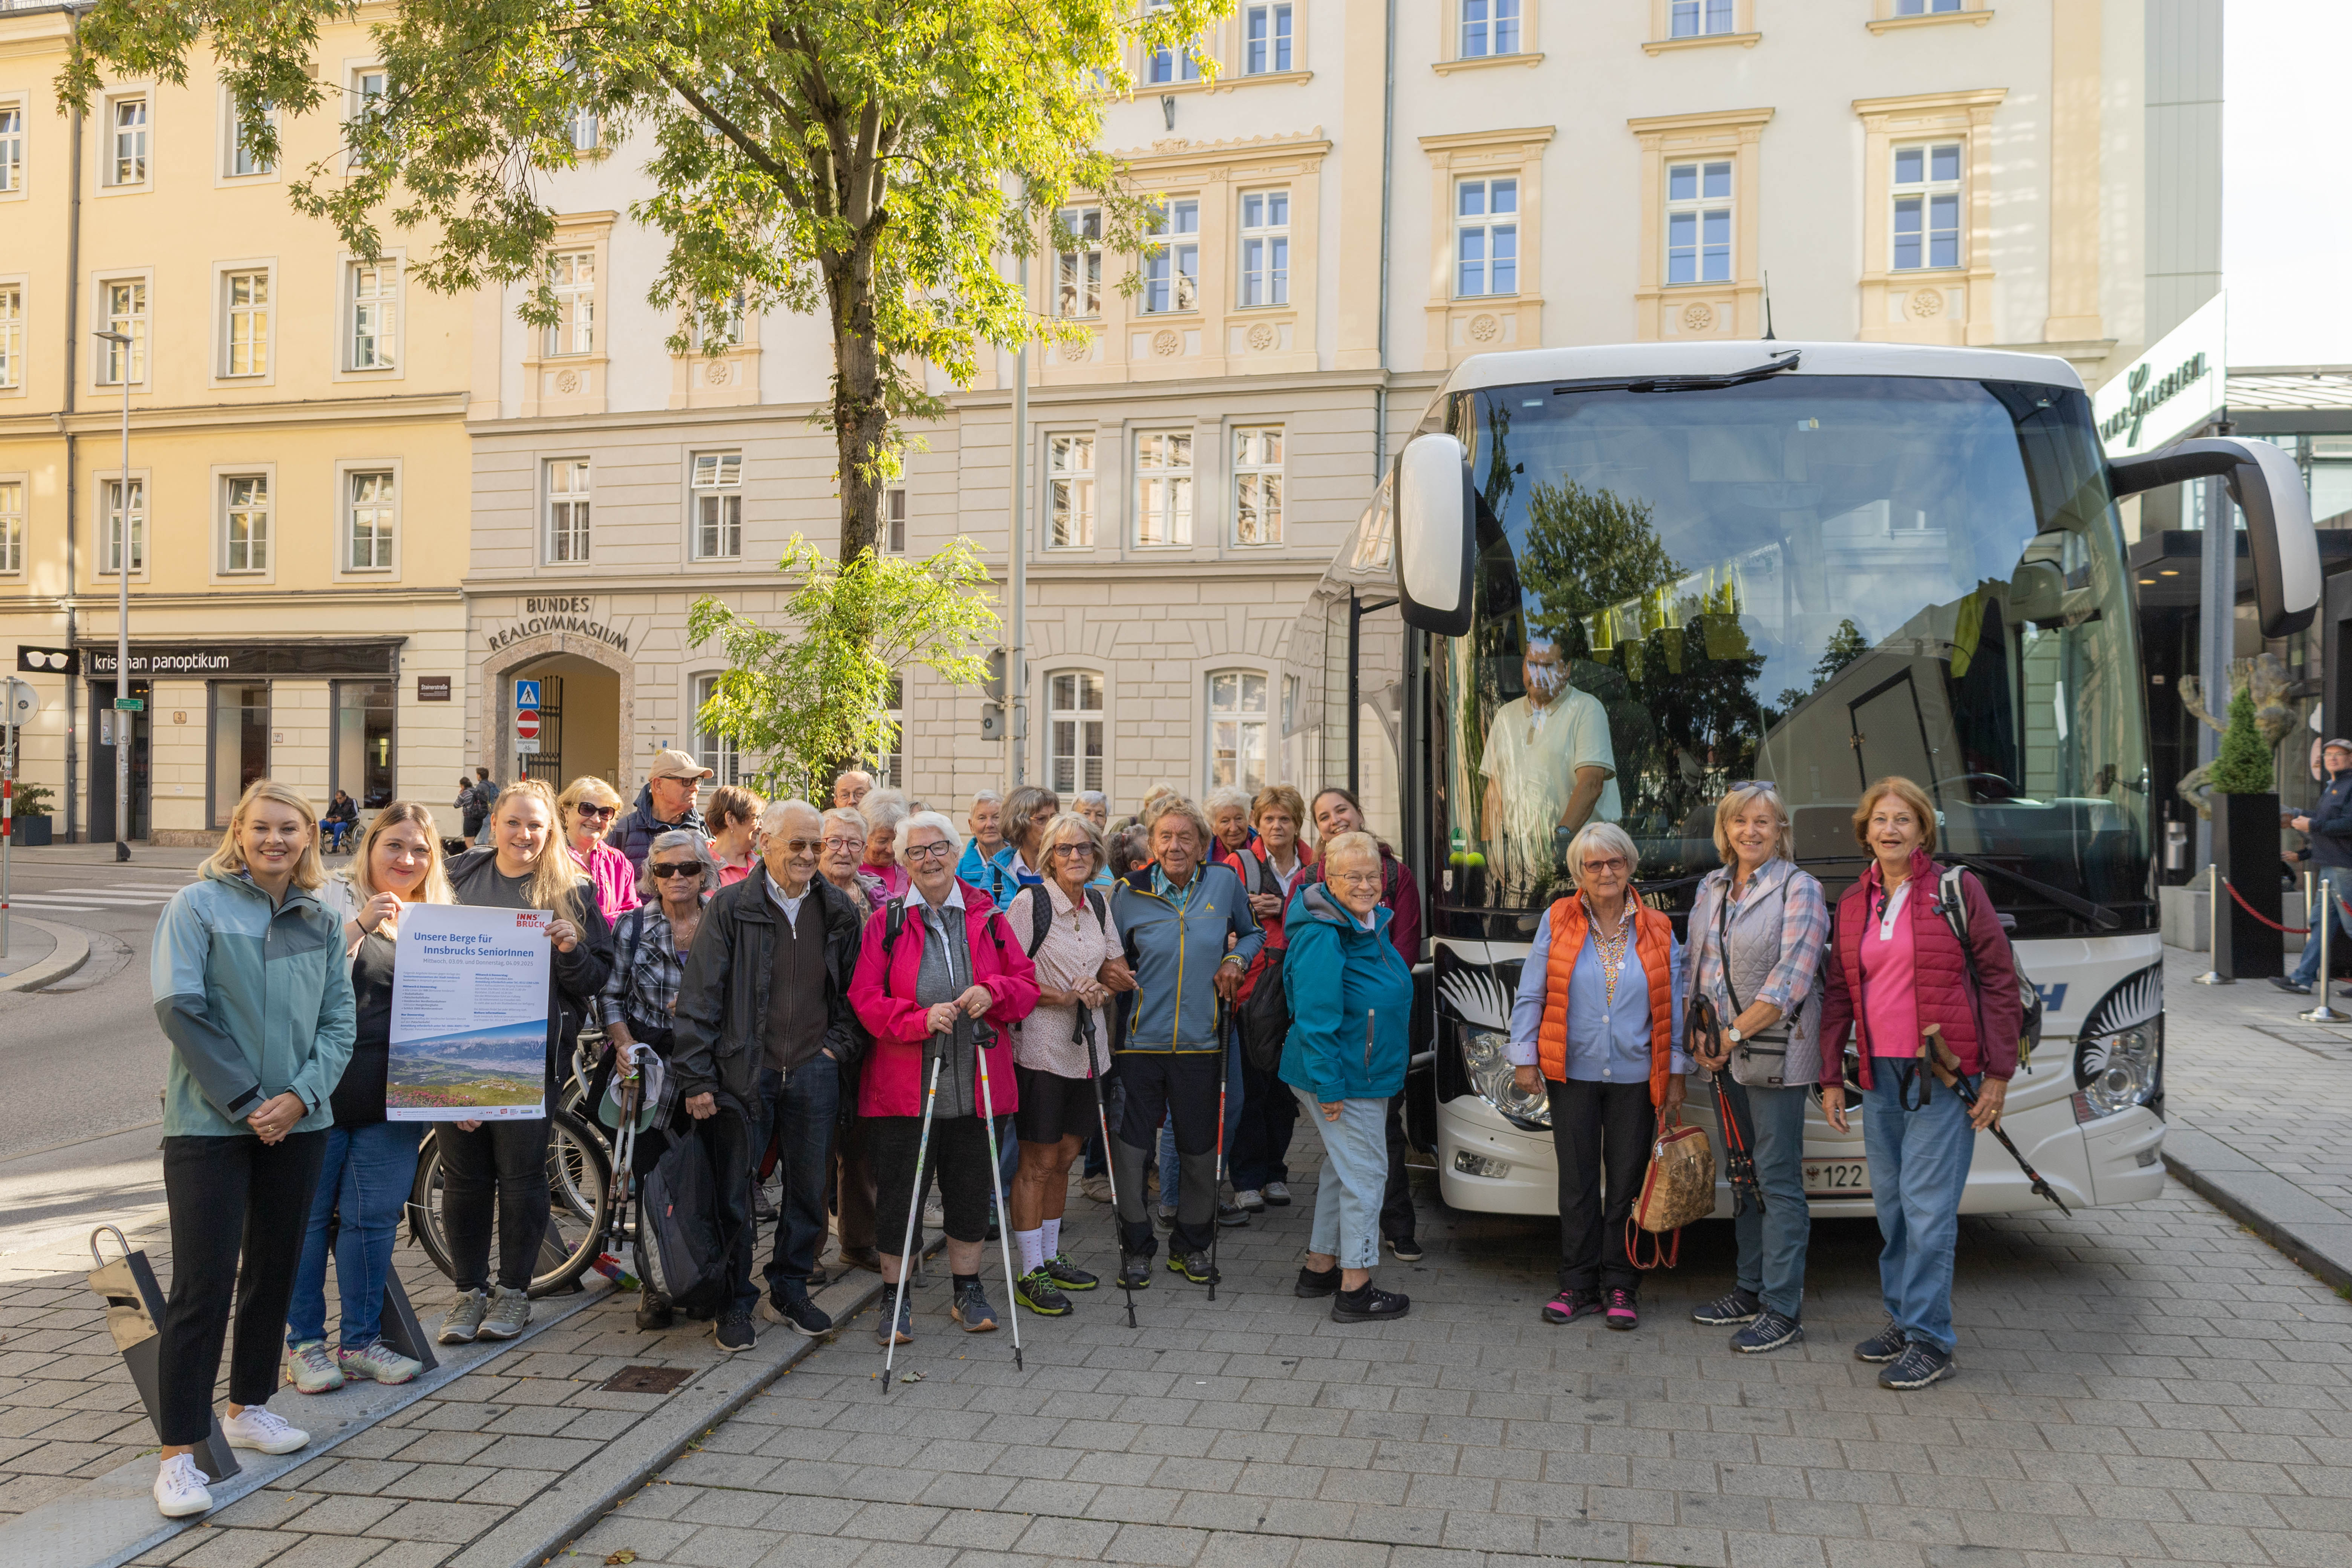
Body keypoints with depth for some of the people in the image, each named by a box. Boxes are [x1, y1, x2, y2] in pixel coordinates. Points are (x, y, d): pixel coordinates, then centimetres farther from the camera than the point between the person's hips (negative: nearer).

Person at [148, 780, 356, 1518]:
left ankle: (249, 1405, 32)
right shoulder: (198, 905, -4)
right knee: (203, 1284, -5)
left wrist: (301, 1094, -10)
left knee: (274, 1270, 14)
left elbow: (339, 1020, 6)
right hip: (208, 1122, -5)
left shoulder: (319, 922, 9)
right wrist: (244, 1100, -14)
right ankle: (179, 1453, 2)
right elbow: (178, 1006, -12)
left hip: (297, 1121, 5)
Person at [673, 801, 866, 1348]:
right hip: (744, 1071, -3)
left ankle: (789, 1290, 28)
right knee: (734, 1194, 4)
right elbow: (700, 996, -6)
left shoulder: (838, 911, 5)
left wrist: (838, 1046, 4)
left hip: (814, 1072, 3)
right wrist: (697, 1078, -9)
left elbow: (854, 988, 16)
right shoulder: (731, 907, -5)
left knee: (808, 1187, 10)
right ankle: (735, 1302, 20)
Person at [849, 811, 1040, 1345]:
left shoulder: (986, 917, 8)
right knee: (898, 1194, 3)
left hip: (976, 1082, 2)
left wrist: (992, 991, -12)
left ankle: (968, 1291, 30)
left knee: (971, 1190, 12)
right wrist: (920, 1018, -19)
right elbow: (866, 998, -5)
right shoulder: (886, 922, 1)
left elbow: (1026, 981, 9)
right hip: (904, 1086, -2)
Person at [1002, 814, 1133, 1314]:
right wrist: (1063, 996, -19)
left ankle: (1050, 1258, 27)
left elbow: (1117, 969, 16)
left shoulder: (1098, 903, 10)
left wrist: (1099, 984, -6)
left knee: (1064, 1156, 14)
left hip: (1087, 1046, 6)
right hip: (1041, 1047, -6)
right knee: (1038, 1161, -1)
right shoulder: (1030, 902, -9)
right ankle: (1030, 1275, 8)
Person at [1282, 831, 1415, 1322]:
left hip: (1368, 1074, 10)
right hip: (1341, 1079, -10)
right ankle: (1355, 1291, 2)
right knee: (1364, 1173, -5)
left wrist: (1392, 1071, 22)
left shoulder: (1372, 924, 11)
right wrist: (1329, 1086, -23)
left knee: (1343, 1169, 18)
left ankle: (1320, 1268, 30)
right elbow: (1316, 1016, -23)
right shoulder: (1322, 935, -20)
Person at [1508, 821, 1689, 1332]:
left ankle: (1621, 1286, 17)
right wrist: (1525, 1058, 0)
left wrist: (1676, 1073, 4)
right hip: (1572, 1073, -1)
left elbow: (1673, 1007, 6)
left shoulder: (1657, 931, 4)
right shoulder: (1557, 921, 1)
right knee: (1577, 1181, 4)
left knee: (1628, 1182, 6)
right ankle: (1579, 1285, 14)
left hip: (1635, 1077, 1)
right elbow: (1530, 996, 3)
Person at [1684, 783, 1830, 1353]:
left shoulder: (1799, 890, -8)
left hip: (1776, 1054, -7)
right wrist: (1699, 1034, 4)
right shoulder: (1711, 888, 12)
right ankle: (1750, 1289, 26)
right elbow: (1697, 965, 17)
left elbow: (1791, 980, -15)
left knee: (1778, 1178, -3)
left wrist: (1733, 1034, -15)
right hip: (1726, 1055, 7)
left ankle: (1783, 1310, 2)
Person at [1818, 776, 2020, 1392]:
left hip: (1944, 1074, -5)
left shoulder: (1957, 890, -4)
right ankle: (1902, 1319, 23)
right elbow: (1838, 993, 13)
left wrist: (1999, 1072, -6)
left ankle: (1929, 1341, 2)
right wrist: (1831, 1077, 9)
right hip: (1880, 1074, 5)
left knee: (1928, 1205, -6)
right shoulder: (1853, 902, 10)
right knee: (1891, 1204, 11)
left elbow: (2000, 979, -3)